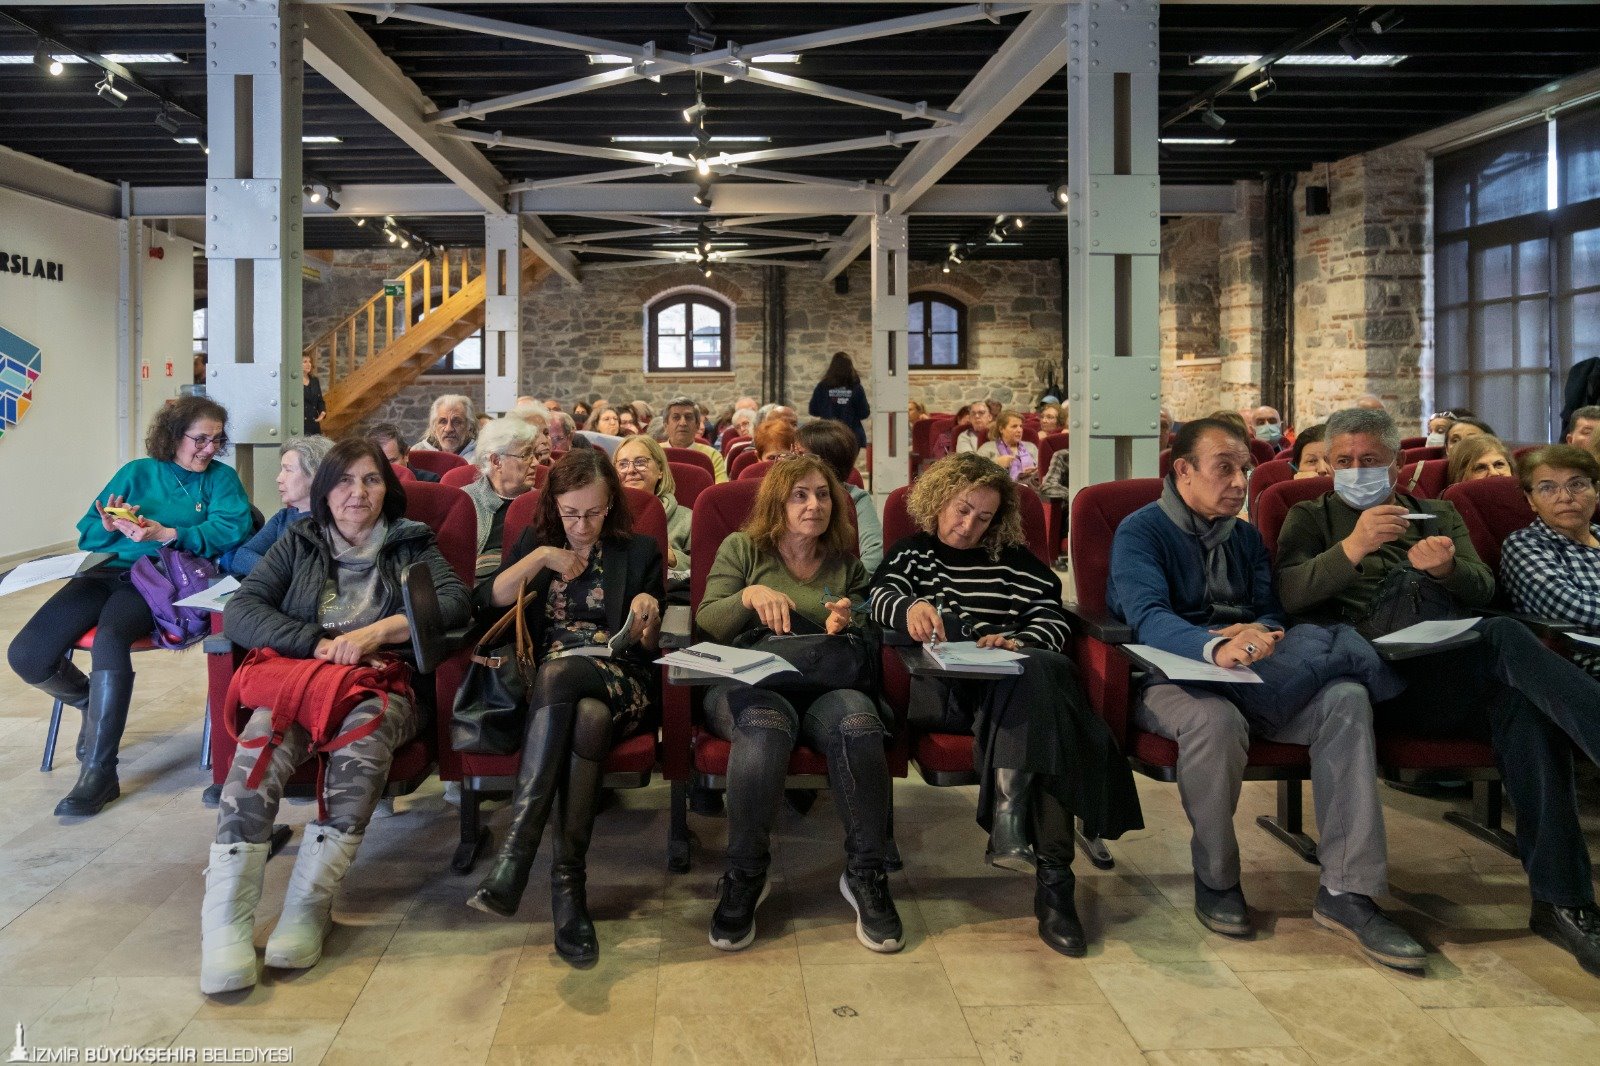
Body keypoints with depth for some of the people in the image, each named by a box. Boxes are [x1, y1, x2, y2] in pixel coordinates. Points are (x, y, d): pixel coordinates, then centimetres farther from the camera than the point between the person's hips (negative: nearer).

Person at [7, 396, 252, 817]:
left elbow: (231, 528, -9)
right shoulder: (137, 472, 18)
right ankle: (92, 703, 18)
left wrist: (167, 535, -21)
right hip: (108, 572, 4)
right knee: (26, 655, -16)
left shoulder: (222, 478, 11)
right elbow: (87, 534, 13)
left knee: (109, 638, -36)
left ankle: (98, 774, -27)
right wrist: (111, 528, -10)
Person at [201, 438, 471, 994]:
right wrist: (317, 643, -10)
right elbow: (240, 610, 5)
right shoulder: (298, 542, 19)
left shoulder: (411, 544, 16)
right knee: (262, 738, -34)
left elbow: (457, 601, -2)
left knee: (363, 733, -37)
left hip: (381, 681, -1)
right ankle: (225, 919, -38)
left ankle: (308, 905, -35)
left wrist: (376, 631, -14)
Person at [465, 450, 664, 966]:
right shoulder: (534, 541, 20)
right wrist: (541, 558, -4)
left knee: (557, 675, -37)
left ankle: (514, 857, -42)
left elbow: (645, 648, 12)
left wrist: (647, 617, -10)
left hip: (617, 682, -1)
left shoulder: (639, 551, 15)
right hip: (544, 683, 1)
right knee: (587, 716, -37)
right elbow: (486, 603, 4)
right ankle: (568, 881, -41)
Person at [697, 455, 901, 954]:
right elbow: (706, 625, 4)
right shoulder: (741, 548, 14)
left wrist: (844, 628, -2)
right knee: (767, 721, -40)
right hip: (745, 683, -2)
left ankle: (866, 874, -20)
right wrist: (750, 596, -15)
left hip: (823, 686, 2)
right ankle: (744, 876, -23)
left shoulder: (846, 564, 20)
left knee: (859, 719, -35)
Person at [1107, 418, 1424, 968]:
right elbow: (1148, 617, -19)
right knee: (1217, 720, -39)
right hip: (1174, 675, -5)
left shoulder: (1245, 537, 21)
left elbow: (1271, 612, 10)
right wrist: (1216, 646, -40)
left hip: (1252, 676, 6)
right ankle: (1215, 878, -14)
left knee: (1346, 699, -21)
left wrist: (1259, 632, -18)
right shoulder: (1140, 531, -2)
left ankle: (1346, 891, -20)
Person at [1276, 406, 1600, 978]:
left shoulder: (1438, 515, 30)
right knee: (1505, 638, -32)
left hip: (1458, 676, 4)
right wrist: (1352, 548, -17)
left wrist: (1446, 566, -11)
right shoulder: (1311, 518, 20)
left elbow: (1482, 591, 13)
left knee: (1522, 700, -33)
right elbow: (1289, 593, 0)